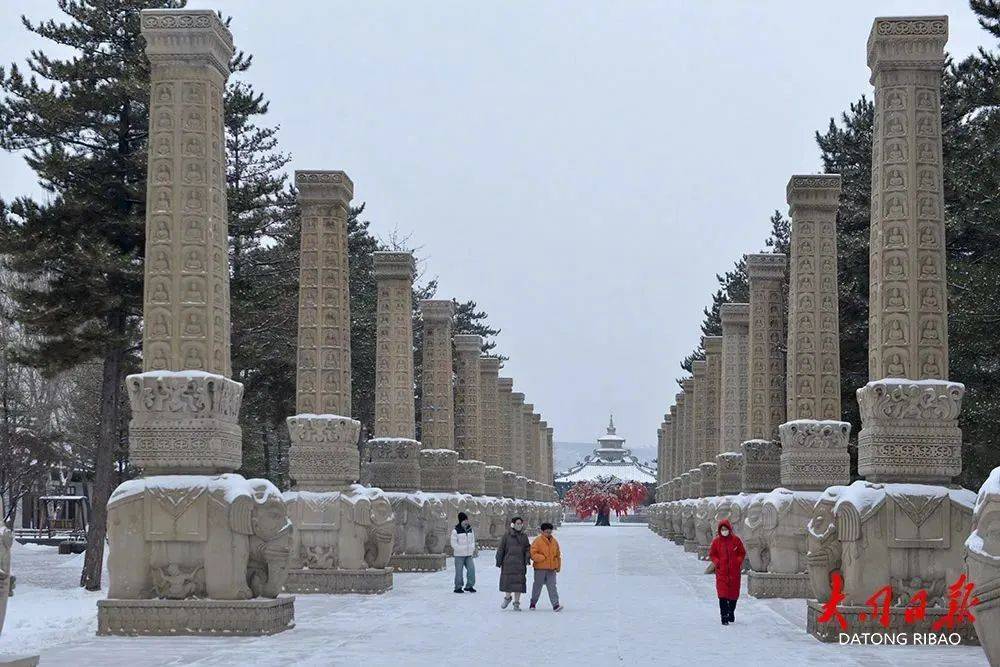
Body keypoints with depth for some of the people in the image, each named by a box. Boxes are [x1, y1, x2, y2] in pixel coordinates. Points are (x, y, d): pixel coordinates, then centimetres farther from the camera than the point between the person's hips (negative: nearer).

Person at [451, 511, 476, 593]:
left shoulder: (470, 529, 10)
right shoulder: (456, 530, -8)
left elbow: (473, 540, 18)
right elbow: (454, 543, -8)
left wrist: (472, 549, 3)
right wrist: (462, 549, -14)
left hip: (469, 555, 5)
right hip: (459, 555, -5)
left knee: (471, 569, -2)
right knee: (459, 571, -1)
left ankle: (469, 586, 10)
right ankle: (458, 587, 9)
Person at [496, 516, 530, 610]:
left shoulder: (524, 537, 12)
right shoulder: (506, 535, 1)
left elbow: (527, 549, 14)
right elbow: (500, 549, 3)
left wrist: (527, 560, -3)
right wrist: (499, 562, 0)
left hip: (520, 564, 2)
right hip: (508, 563, -2)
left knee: (519, 583, 0)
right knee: (507, 581, -1)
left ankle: (516, 603, 9)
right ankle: (508, 597, 26)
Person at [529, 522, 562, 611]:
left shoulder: (554, 542, 12)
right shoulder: (537, 541, -4)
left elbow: (558, 555, 22)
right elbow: (532, 554, -10)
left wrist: (558, 566, 17)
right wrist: (543, 558, -17)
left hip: (551, 569, 3)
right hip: (540, 568, -3)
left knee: (552, 587, -7)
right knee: (537, 586, 8)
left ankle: (555, 605, -14)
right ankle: (533, 603, 25)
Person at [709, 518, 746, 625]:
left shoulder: (736, 540, -1)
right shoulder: (716, 541, 0)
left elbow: (742, 553, 8)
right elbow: (712, 554, 11)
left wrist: (739, 562, -7)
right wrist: (717, 562, -6)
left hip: (735, 571, 1)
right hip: (722, 571, -1)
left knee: (734, 593, 11)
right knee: (722, 593, -11)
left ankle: (731, 613, 32)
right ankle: (724, 616, -10)